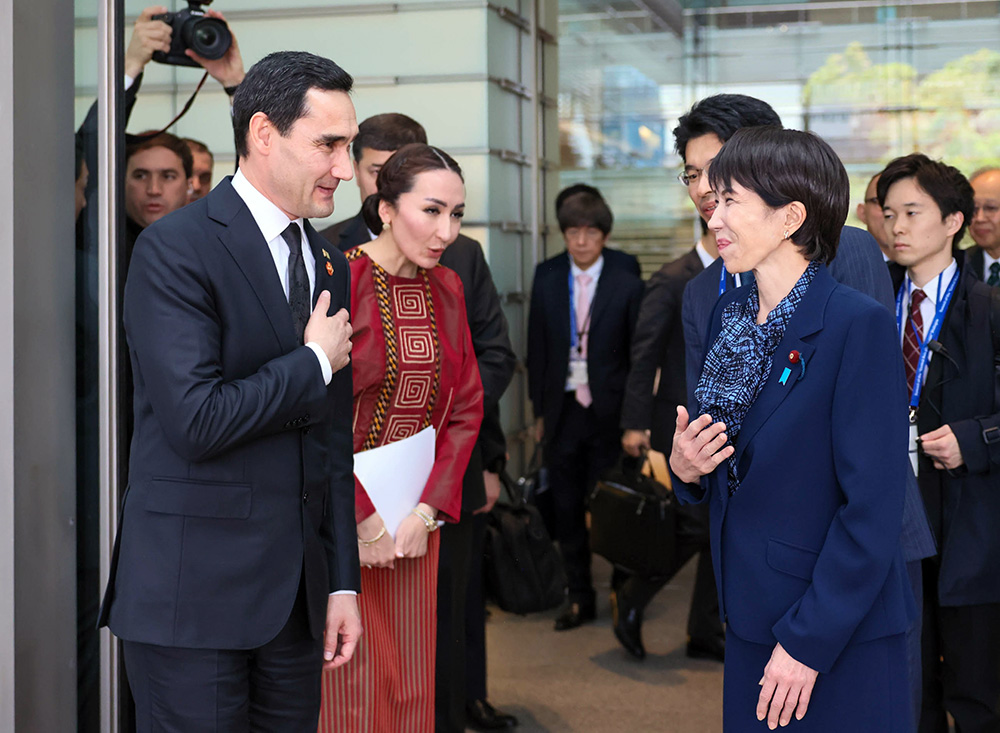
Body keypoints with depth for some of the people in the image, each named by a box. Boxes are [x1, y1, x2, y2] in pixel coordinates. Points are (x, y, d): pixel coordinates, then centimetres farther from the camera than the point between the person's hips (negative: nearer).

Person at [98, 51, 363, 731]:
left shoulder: (331, 265, 13)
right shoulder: (176, 247, -10)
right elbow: (197, 422, -21)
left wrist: (342, 581, 11)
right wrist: (314, 362, -8)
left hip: (296, 595, 7)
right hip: (193, 594, -6)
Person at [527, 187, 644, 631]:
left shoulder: (626, 286, -4)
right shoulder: (547, 278, 5)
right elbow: (537, 347, 8)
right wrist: (539, 408, 7)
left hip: (607, 411, -3)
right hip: (562, 409, 3)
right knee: (567, 509, 7)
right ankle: (579, 598, 18)